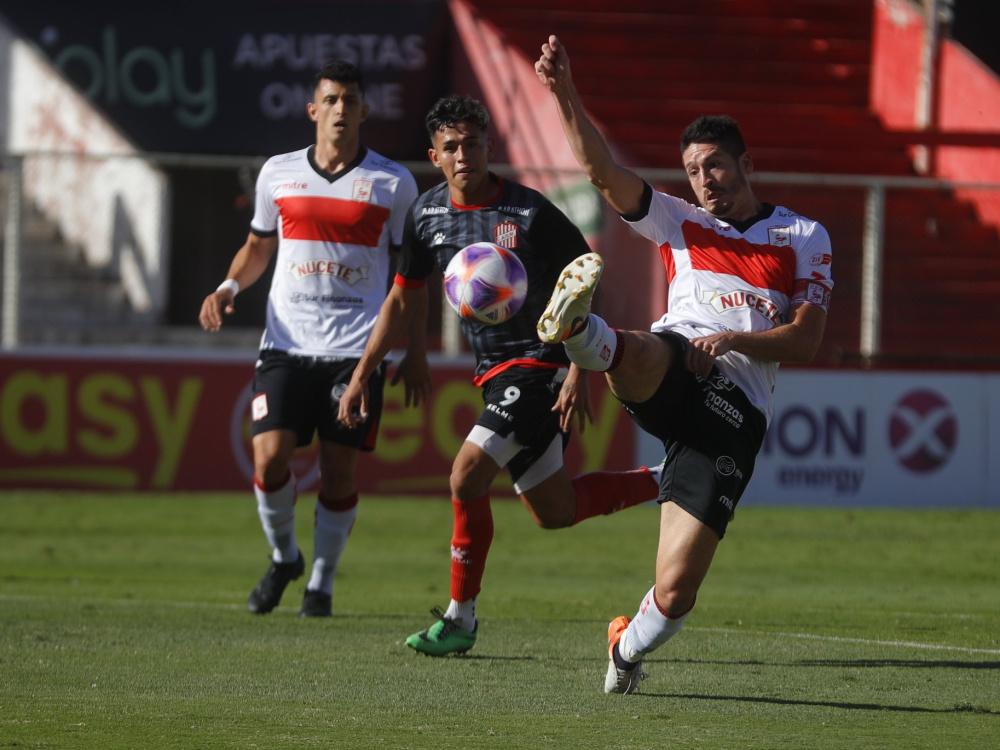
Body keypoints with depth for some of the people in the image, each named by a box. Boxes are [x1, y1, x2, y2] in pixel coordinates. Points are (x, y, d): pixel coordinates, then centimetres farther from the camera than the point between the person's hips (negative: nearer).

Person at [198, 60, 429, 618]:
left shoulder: (394, 183, 3)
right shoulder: (279, 174, 8)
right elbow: (259, 245, 22)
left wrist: (417, 352, 6)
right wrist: (230, 286, 2)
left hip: (358, 348, -1)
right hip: (287, 341, 1)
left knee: (340, 468, -3)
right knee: (270, 456, -11)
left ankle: (322, 581, 15)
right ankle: (284, 556, 15)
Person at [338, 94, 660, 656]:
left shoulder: (531, 213, -14)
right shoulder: (428, 215, 3)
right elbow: (403, 300, 14)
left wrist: (579, 373, -19)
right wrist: (362, 375, 10)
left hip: (542, 362, -7)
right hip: (494, 372, 7)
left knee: (468, 476, -17)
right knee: (554, 512, 8)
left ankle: (461, 618, -3)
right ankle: (665, 484, 30)